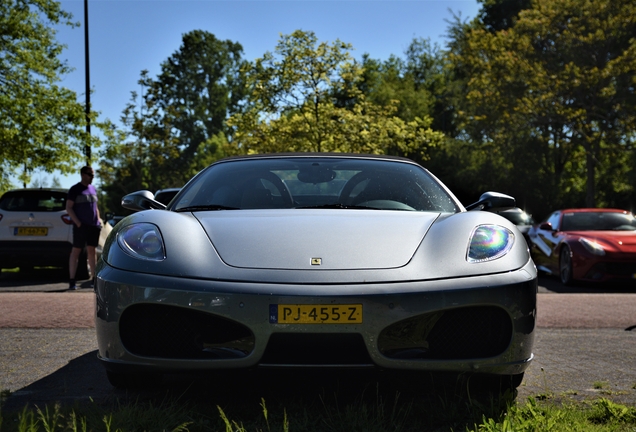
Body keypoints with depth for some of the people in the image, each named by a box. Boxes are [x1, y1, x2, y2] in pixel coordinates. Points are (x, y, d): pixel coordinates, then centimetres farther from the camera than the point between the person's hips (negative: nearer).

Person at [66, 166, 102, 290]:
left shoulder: (93, 189, 16)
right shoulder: (75, 189, -3)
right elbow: (68, 208, -7)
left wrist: (98, 220, 9)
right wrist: (78, 223, -16)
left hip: (94, 226, 6)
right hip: (81, 226, -6)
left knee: (91, 251, 10)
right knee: (76, 251, -4)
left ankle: (94, 278, 14)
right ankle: (72, 281, -4)